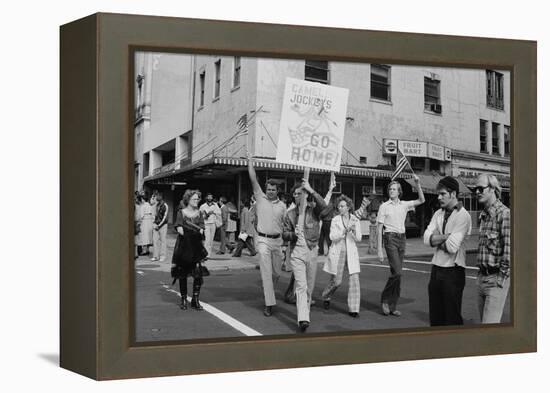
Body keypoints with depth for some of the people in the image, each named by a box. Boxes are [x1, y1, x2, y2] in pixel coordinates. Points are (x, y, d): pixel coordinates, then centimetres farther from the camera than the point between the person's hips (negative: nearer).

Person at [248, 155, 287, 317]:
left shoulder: (282, 205, 8)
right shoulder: (260, 198, 2)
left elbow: (285, 223, 12)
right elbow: (253, 179, -2)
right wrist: (250, 161, -4)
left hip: (277, 240, 3)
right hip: (264, 240, -3)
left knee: (277, 272, 11)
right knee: (266, 273, -6)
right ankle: (269, 304, -3)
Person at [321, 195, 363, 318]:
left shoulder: (355, 221, 4)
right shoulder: (335, 220, -1)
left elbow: (358, 239, -1)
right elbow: (333, 237, -10)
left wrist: (354, 231, -21)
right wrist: (345, 230, -22)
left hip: (351, 253, 2)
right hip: (337, 252, -2)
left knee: (354, 280, -9)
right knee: (336, 281, 3)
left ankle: (353, 308, -2)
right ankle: (326, 297, 33)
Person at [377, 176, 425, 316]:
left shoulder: (404, 205, 10)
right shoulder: (384, 206, -1)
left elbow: (421, 200, 3)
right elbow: (380, 229, -2)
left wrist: (417, 183, -7)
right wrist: (379, 250, -7)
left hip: (402, 238, 5)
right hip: (390, 238, -4)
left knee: (397, 272, 5)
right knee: (397, 271, -16)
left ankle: (392, 306, 12)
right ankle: (385, 299, 2)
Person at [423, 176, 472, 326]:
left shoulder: (463, 216, -11)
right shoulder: (438, 214, 9)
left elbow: (452, 246, -19)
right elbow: (427, 239, -3)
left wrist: (436, 240, -4)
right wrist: (446, 237, -15)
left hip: (453, 270, -7)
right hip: (436, 268, 7)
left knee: (452, 317, 2)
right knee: (435, 316, 13)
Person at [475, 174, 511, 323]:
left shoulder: (504, 213, -13)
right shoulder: (483, 215, 14)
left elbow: (509, 249, -18)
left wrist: (501, 279, -16)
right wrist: (480, 274, 14)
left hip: (496, 278, -8)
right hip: (482, 277, 8)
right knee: (484, 322, 13)